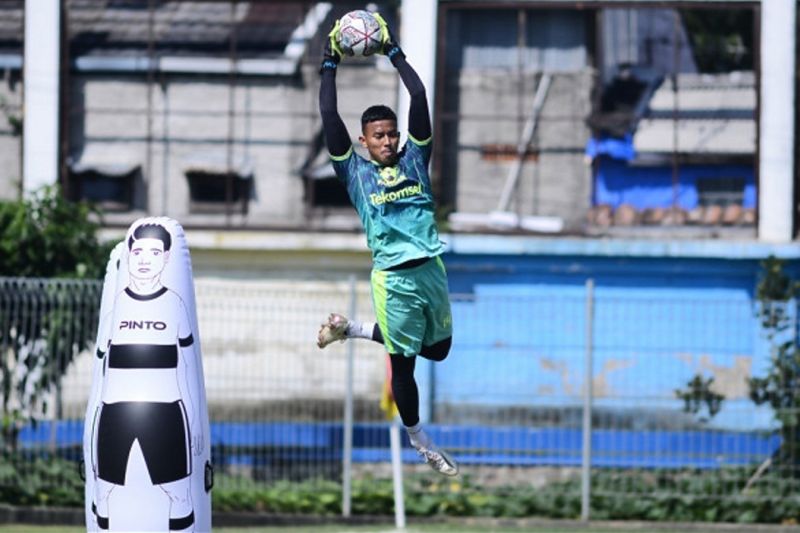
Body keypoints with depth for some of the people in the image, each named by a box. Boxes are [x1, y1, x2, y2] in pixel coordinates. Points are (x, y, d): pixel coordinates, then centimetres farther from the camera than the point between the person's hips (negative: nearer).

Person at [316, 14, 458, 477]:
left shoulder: (414, 160, 7)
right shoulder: (356, 172, 1)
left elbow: (420, 98, 3)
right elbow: (330, 117, -5)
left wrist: (395, 54, 3)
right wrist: (330, 66, -1)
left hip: (432, 269, 4)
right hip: (394, 278, -4)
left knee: (437, 350, 18)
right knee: (403, 363, 4)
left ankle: (351, 329, 33)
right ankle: (421, 442, 22)